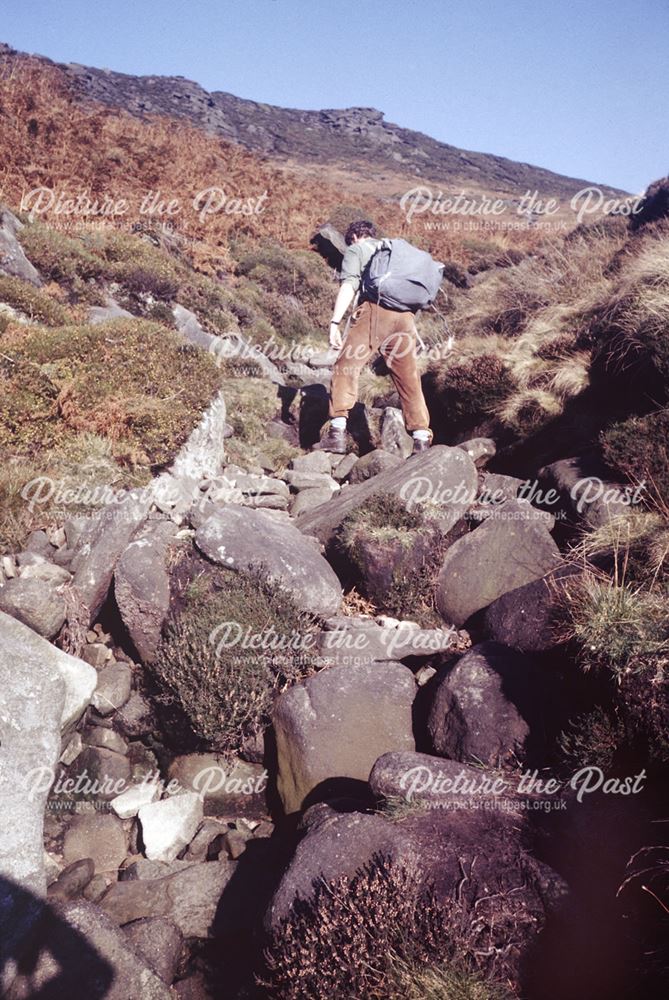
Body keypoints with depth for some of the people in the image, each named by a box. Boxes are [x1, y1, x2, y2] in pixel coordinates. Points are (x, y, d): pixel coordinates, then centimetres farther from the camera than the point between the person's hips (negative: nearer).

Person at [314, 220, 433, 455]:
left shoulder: (355, 250, 18)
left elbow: (349, 286, -1)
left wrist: (335, 323, -8)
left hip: (374, 310, -5)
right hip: (405, 316, 5)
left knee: (346, 367, -3)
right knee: (409, 379, 8)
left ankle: (337, 432, -14)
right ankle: (422, 440, 5)